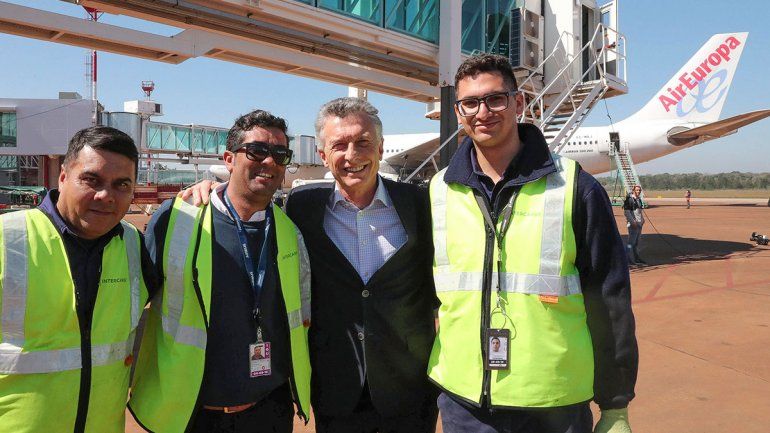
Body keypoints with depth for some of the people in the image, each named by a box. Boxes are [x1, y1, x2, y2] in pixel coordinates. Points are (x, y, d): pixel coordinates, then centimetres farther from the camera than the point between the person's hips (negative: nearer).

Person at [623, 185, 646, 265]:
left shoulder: (639, 199, 16)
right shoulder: (629, 199, -12)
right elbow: (626, 211, -17)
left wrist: (642, 219, 17)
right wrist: (633, 221, -21)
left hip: (639, 223, 9)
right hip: (633, 224, -9)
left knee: (637, 241, 15)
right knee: (631, 241, -8)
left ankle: (636, 257, 24)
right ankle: (630, 259, -4)